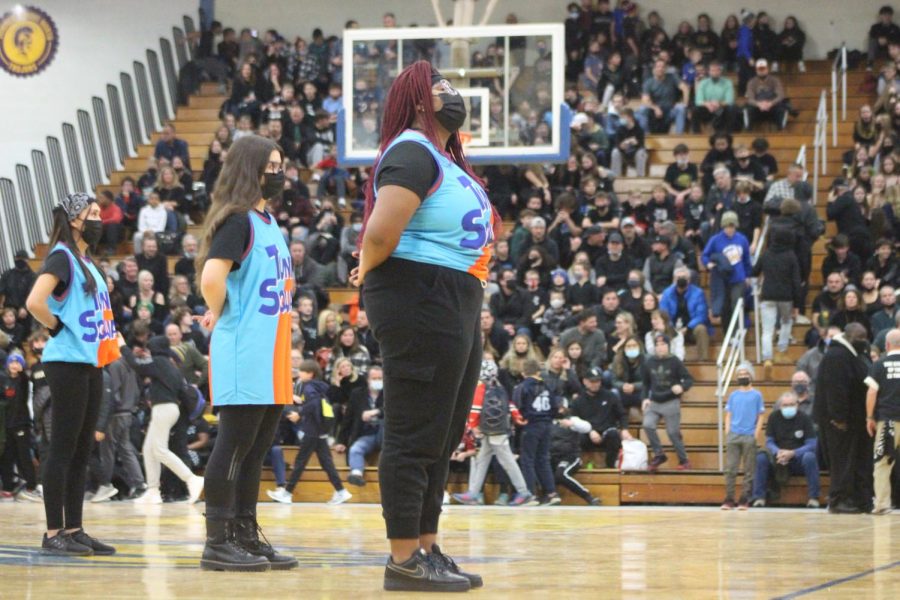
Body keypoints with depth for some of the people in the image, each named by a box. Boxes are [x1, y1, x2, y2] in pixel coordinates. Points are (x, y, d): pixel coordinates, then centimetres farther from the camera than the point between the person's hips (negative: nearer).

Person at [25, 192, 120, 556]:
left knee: (82, 451, 10)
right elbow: (34, 302, -26)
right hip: (67, 363, -9)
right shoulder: (61, 257, -11)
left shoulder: (87, 261, 16)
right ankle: (53, 534, -4)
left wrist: (109, 342, 16)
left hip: (91, 365, 9)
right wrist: (58, 328, -12)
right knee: (64, 449, -7)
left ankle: (74, 530, 14)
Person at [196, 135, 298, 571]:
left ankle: (246, 536, 17)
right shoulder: (237, 221, -12)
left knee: (256, 448, 11)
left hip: (270, 360, 9)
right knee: (234, 446, -6)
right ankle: (218, 543, -2)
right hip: (243, 359, -9)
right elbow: (212, 276, -25)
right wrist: (219, 315, -9)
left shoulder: (268, 223, 16)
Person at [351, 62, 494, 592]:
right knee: (415, 437, -7)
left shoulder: (448, 160, 19)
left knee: (443, 439, 14)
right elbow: (380, 232, -25)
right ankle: (404, 561, -3)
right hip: (420, 304, -10)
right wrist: (369, 273, -5)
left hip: (458, 308, 10)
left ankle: (428, 551, 21)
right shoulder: (413, 153, -13)